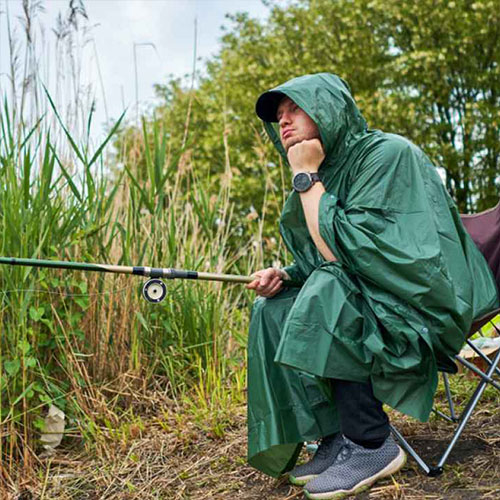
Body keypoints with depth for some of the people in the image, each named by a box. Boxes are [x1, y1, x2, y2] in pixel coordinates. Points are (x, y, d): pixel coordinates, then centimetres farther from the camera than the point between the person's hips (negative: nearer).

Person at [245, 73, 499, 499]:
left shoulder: (386, 153, -17)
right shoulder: (329, 170, 10)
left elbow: (345, 248, -27)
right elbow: (322, 261, 16)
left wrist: (306, 176, -18)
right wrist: (283, 274, -4)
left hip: (425, 300, -9)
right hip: (371, 296, 9)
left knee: (323, 301, -31)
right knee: (273, 311, -2)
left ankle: (371, 445, -18)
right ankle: (335, 436, -1)